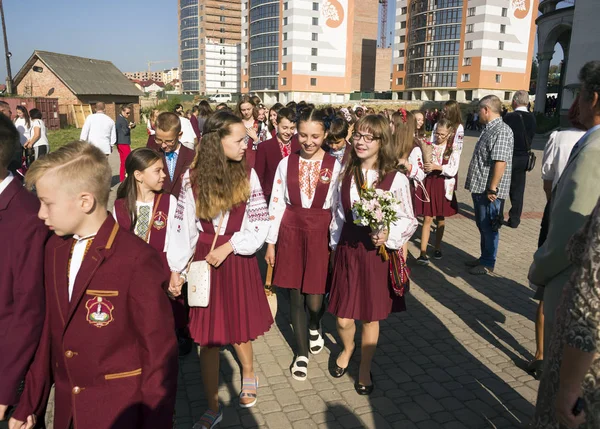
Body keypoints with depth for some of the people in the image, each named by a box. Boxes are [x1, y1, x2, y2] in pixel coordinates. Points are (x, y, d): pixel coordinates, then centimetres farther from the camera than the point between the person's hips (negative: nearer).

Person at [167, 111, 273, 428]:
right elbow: (182, 226, -2)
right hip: (203, 261, 0)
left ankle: (248, 374, 44)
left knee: (238, 327, 12)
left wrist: (227, 247, -12)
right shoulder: (192, 177, -5)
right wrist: (176, 269, -4)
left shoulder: (247, 175, -5)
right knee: (207, 336, 7)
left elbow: (260, 224, -4)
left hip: (238, 261, 0)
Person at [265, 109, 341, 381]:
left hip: (320, 232, -1)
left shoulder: (334, 166, -4)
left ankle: (314, 327, 39)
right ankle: (302, 352, 29)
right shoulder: (286, 164, 0)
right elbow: (276, 204, 2)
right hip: (291, 231, 2)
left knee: (314, 299, 0)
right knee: (295, 296, 9)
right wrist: (271, 242, 3)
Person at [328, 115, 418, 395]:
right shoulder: (345, 176, 2)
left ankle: (365, 367, 38)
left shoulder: (396, 179, -11)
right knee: (343, 319, 6)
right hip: (347, 251, 3)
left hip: (378, 253, -2)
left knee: (371, 317, 11)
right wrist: (335, 248, 14)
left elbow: (408, 221, -4)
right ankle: (348, 348, 43)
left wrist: (389, 235, -22)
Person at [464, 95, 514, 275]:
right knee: (482, 225, 19)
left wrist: (492, 189, -25)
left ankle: (488, 263, 15)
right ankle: (484, 257, 32)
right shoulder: (489, 129, 14)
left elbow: (501, 162, -25)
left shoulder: (501, 131, -18)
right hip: (479, 187, 10)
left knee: (489, 227, 3)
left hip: (489, 190, -10)